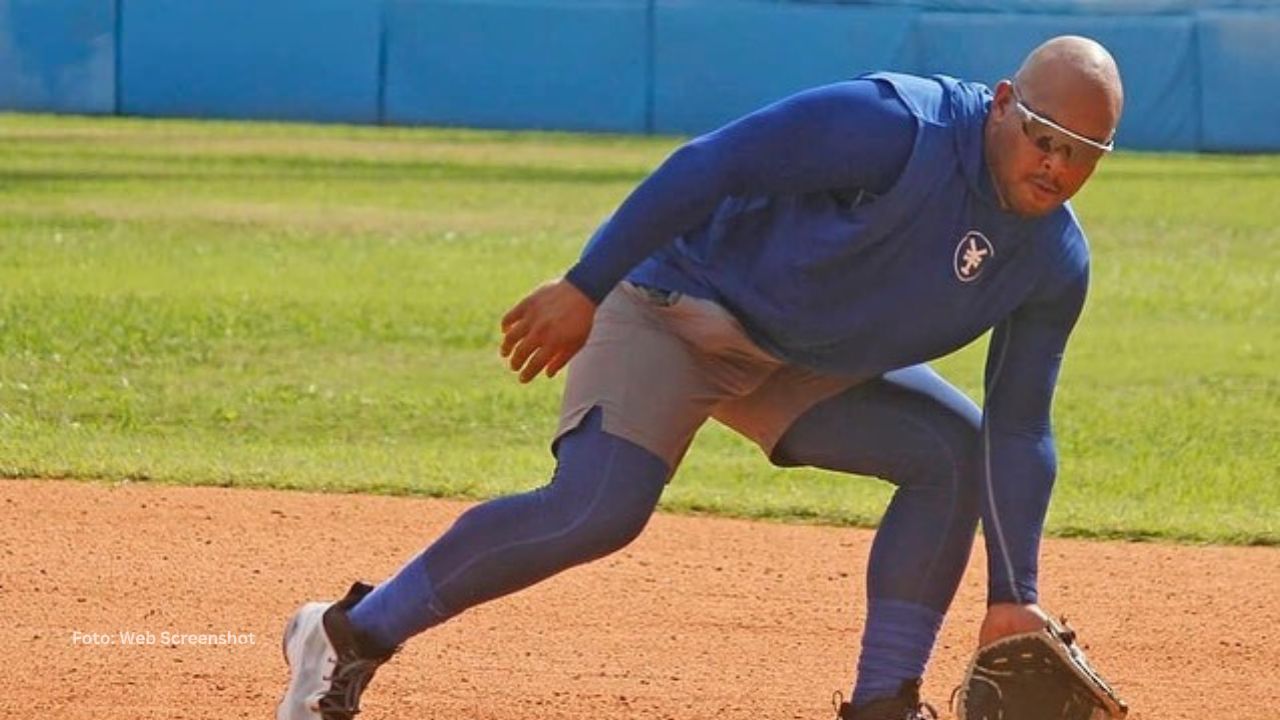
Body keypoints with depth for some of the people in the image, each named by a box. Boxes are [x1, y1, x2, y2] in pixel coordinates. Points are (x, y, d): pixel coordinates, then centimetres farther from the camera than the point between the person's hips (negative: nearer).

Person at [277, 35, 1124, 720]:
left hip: (802, 366, 8)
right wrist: (585, 287, -29)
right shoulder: (892, 128, -28)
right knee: (595, 509, -25)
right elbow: (710, 166, -27)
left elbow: (1019, 430, 1)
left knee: (953, 448, -6)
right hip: (679, 305, -7)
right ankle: (351, 635, -13)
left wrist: (1014, 596, -4)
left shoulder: (1055, 261, -5)